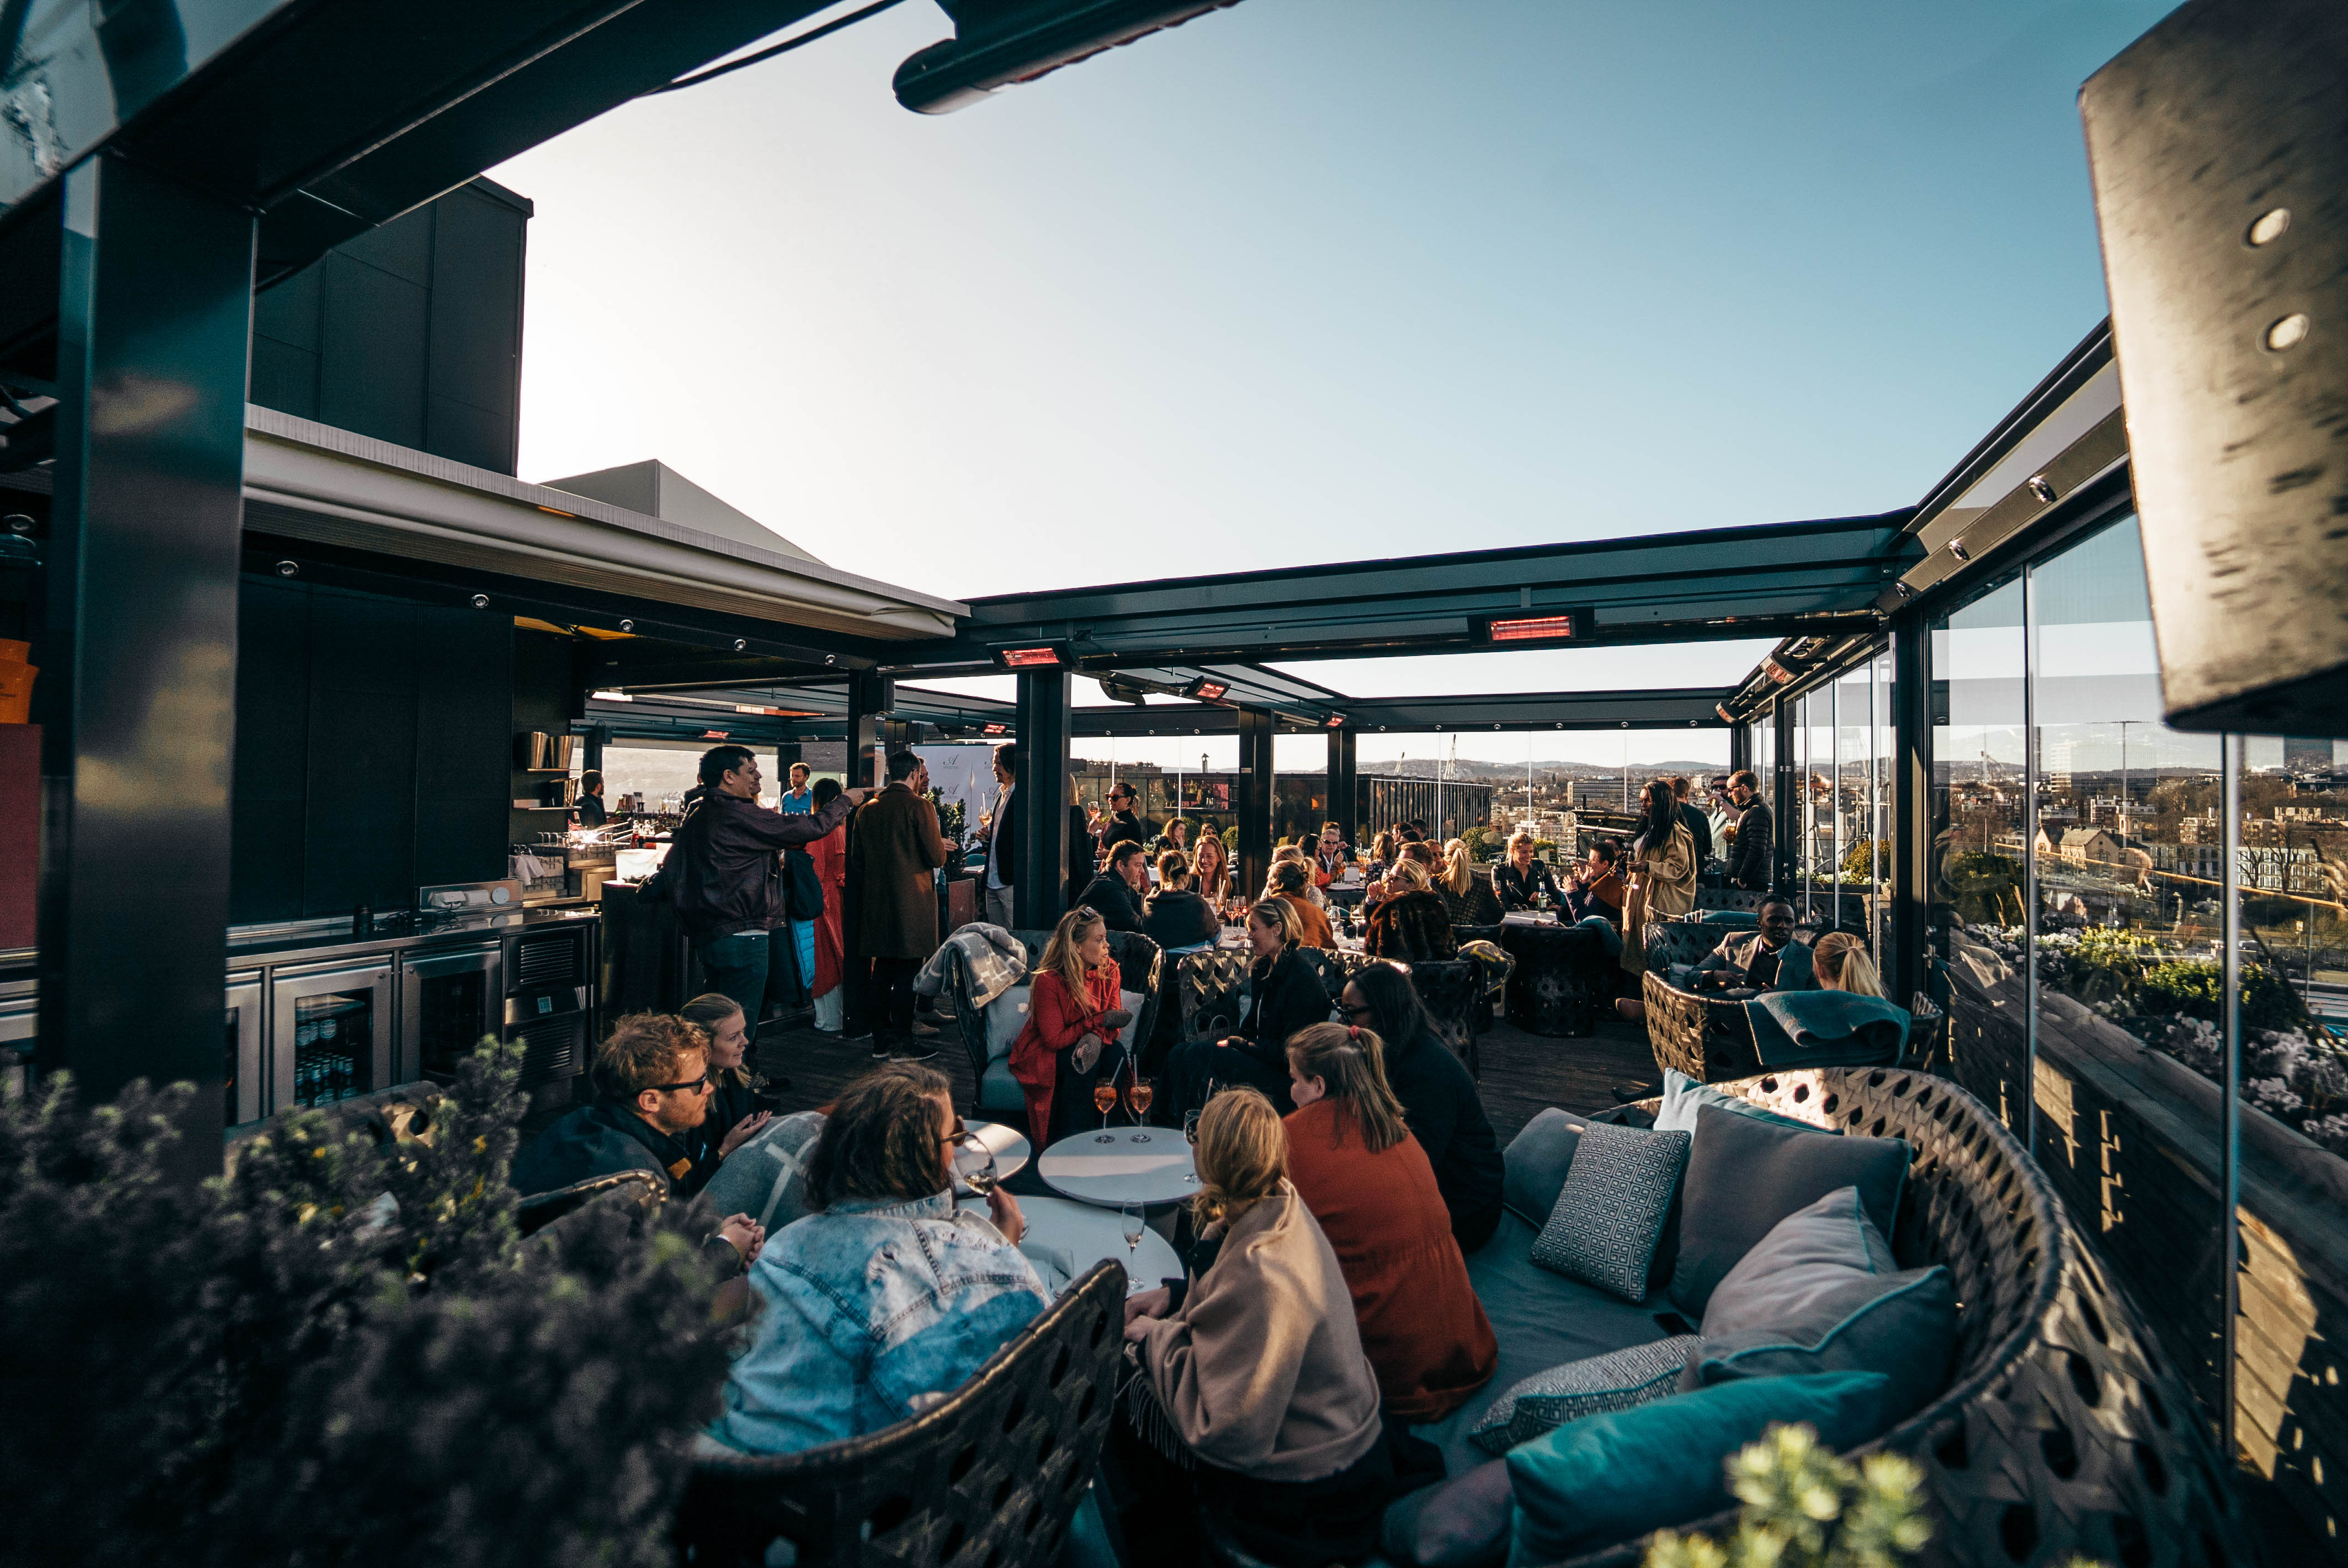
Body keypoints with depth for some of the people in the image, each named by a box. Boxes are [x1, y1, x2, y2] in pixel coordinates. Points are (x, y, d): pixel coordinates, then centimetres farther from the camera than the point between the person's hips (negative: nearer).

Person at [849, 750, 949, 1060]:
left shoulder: (867, 809, 9)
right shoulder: (920, 807, -10)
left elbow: (856, 861, 14)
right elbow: (937, 857, -12)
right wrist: (942, 846, 10)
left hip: (877, 902, 7)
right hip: (912, 901, -6)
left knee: (882, 973, 12)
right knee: (907, 974, 0)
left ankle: (882, 1039, 19)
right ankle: (902, 1043, 6)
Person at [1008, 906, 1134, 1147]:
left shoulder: (1108, 970, -8)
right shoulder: (1048, 980, -24)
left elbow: (1112, 1021, -7)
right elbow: (1055, 1039, -23)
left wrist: (1097, 1037, -31)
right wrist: (1099, 1021, -25)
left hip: (1082, 1045, 5)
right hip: (1043, 1053, -4)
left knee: (1116, 1056, -26)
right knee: (1081, 1065, -33)